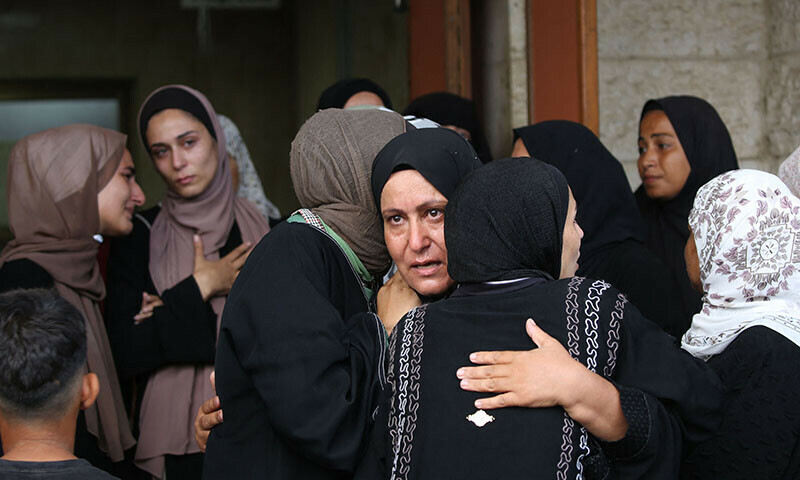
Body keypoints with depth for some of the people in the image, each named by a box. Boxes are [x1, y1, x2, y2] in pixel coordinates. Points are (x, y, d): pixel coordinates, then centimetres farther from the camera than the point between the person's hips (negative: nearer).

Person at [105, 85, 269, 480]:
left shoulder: (263, 232, -1)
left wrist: (174, 318, -11)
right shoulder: (139, 237, -2)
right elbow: (125, 353, -10)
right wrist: (199, 290, -10)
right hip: (172, 444, 0)